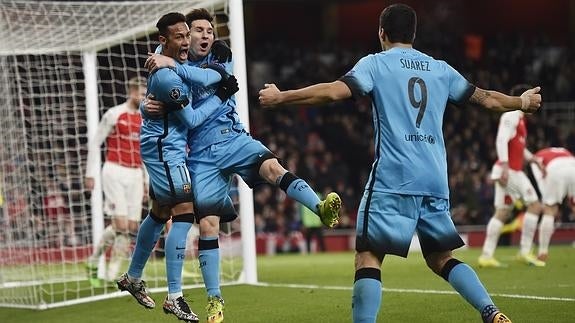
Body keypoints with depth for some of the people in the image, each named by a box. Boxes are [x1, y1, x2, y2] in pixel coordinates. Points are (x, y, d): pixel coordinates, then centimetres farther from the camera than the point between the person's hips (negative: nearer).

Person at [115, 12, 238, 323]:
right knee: (184, 212, -13)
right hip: (165, 149, -10)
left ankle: (132, 278, 36)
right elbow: (191, 119, -17)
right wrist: (220, 97, -10)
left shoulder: (174, 61, 2)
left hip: (162, 147, 10)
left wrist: (222, 77, -6)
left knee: (160, 211, 21)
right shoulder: (167, 77, -25)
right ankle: (174, 297, -13)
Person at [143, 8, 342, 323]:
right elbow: (156, 102, 16)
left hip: (232, 139, -1)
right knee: (207, 225, -6)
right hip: (201, 155, 1)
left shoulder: (221, 60, 8)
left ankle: (322, 209, -54)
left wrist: (173, 65, -23)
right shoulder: (171, 64, 13)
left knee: (272, 166, -32)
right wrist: (148, 106, -9)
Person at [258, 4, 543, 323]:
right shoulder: (441, 69, 17)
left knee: (368, 256, -4)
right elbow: (487, 98, 23)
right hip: (435, 182, 5)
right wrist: (521, 102, 42)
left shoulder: (375, 63, 3)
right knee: (441, 258, 16)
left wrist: (281, 97, -4)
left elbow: (335, 91, -11)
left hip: (392, 180, -5)